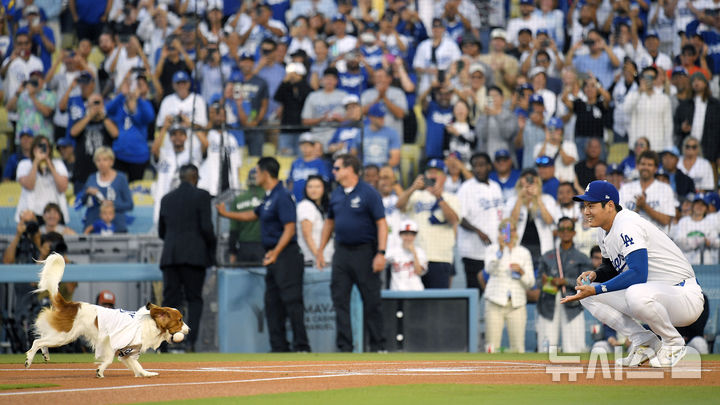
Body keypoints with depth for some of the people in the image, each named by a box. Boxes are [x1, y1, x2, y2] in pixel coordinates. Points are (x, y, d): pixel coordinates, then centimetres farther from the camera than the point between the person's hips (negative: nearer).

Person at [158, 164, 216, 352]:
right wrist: (211, 250, 5)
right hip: (194, 255, -4)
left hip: (170, 256, 4)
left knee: (169, 300, 4)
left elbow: (161, 231, 16)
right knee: (194, 299, 2)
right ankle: (190, 342, -10)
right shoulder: (201, 196, -2)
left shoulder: (167, 199, 13)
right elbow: (206, 227, -9)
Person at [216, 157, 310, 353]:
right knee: (272, 302, 10)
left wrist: (276, 252, -29)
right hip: (273, 257, 11)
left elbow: (289, 228, -21)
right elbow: (252, 215, 33)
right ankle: (279, 347, 13)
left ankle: (301, 347, -12)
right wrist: (226, 214, 38)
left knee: (292, 300, -11)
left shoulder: (282, 197, -14)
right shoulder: (269, 197, 17)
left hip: (285, 255, -11)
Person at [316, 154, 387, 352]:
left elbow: (381, 224, -11)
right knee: (340, 299, 2)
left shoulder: (369, 193, -8)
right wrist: (320, 250, 16)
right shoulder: (336, 195, 11)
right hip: (341, 252, 6)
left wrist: (381, 253, -19)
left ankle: (377, 345, 6)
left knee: (371, 300, -1)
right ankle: (344, 347, 6)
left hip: (365, 251, -6)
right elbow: (329, 223, 21)